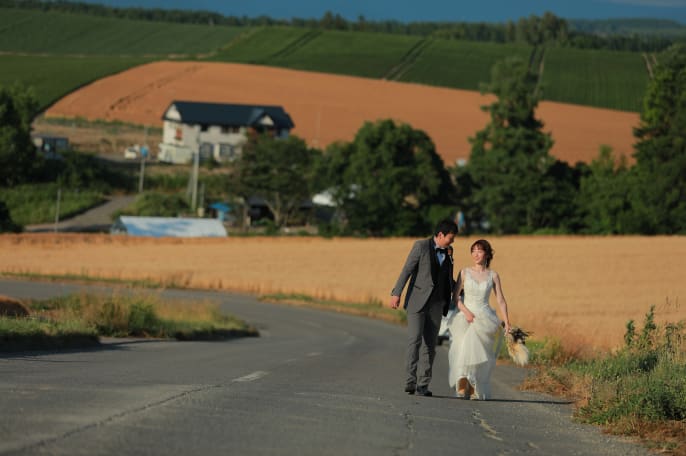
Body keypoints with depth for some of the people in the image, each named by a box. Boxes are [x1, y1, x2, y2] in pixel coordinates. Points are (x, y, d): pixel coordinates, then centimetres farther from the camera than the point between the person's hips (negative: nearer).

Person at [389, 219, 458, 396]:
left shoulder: (445, 253, 16)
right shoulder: (421, 246, -4)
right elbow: (407, 270, -10)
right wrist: (396, 293, -18)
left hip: (436, 304, 6)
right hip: (417, 301, -6)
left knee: (430, 344, 2)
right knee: (414, 340, -14)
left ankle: (423, 385, 3)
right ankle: (410, 382, -14)